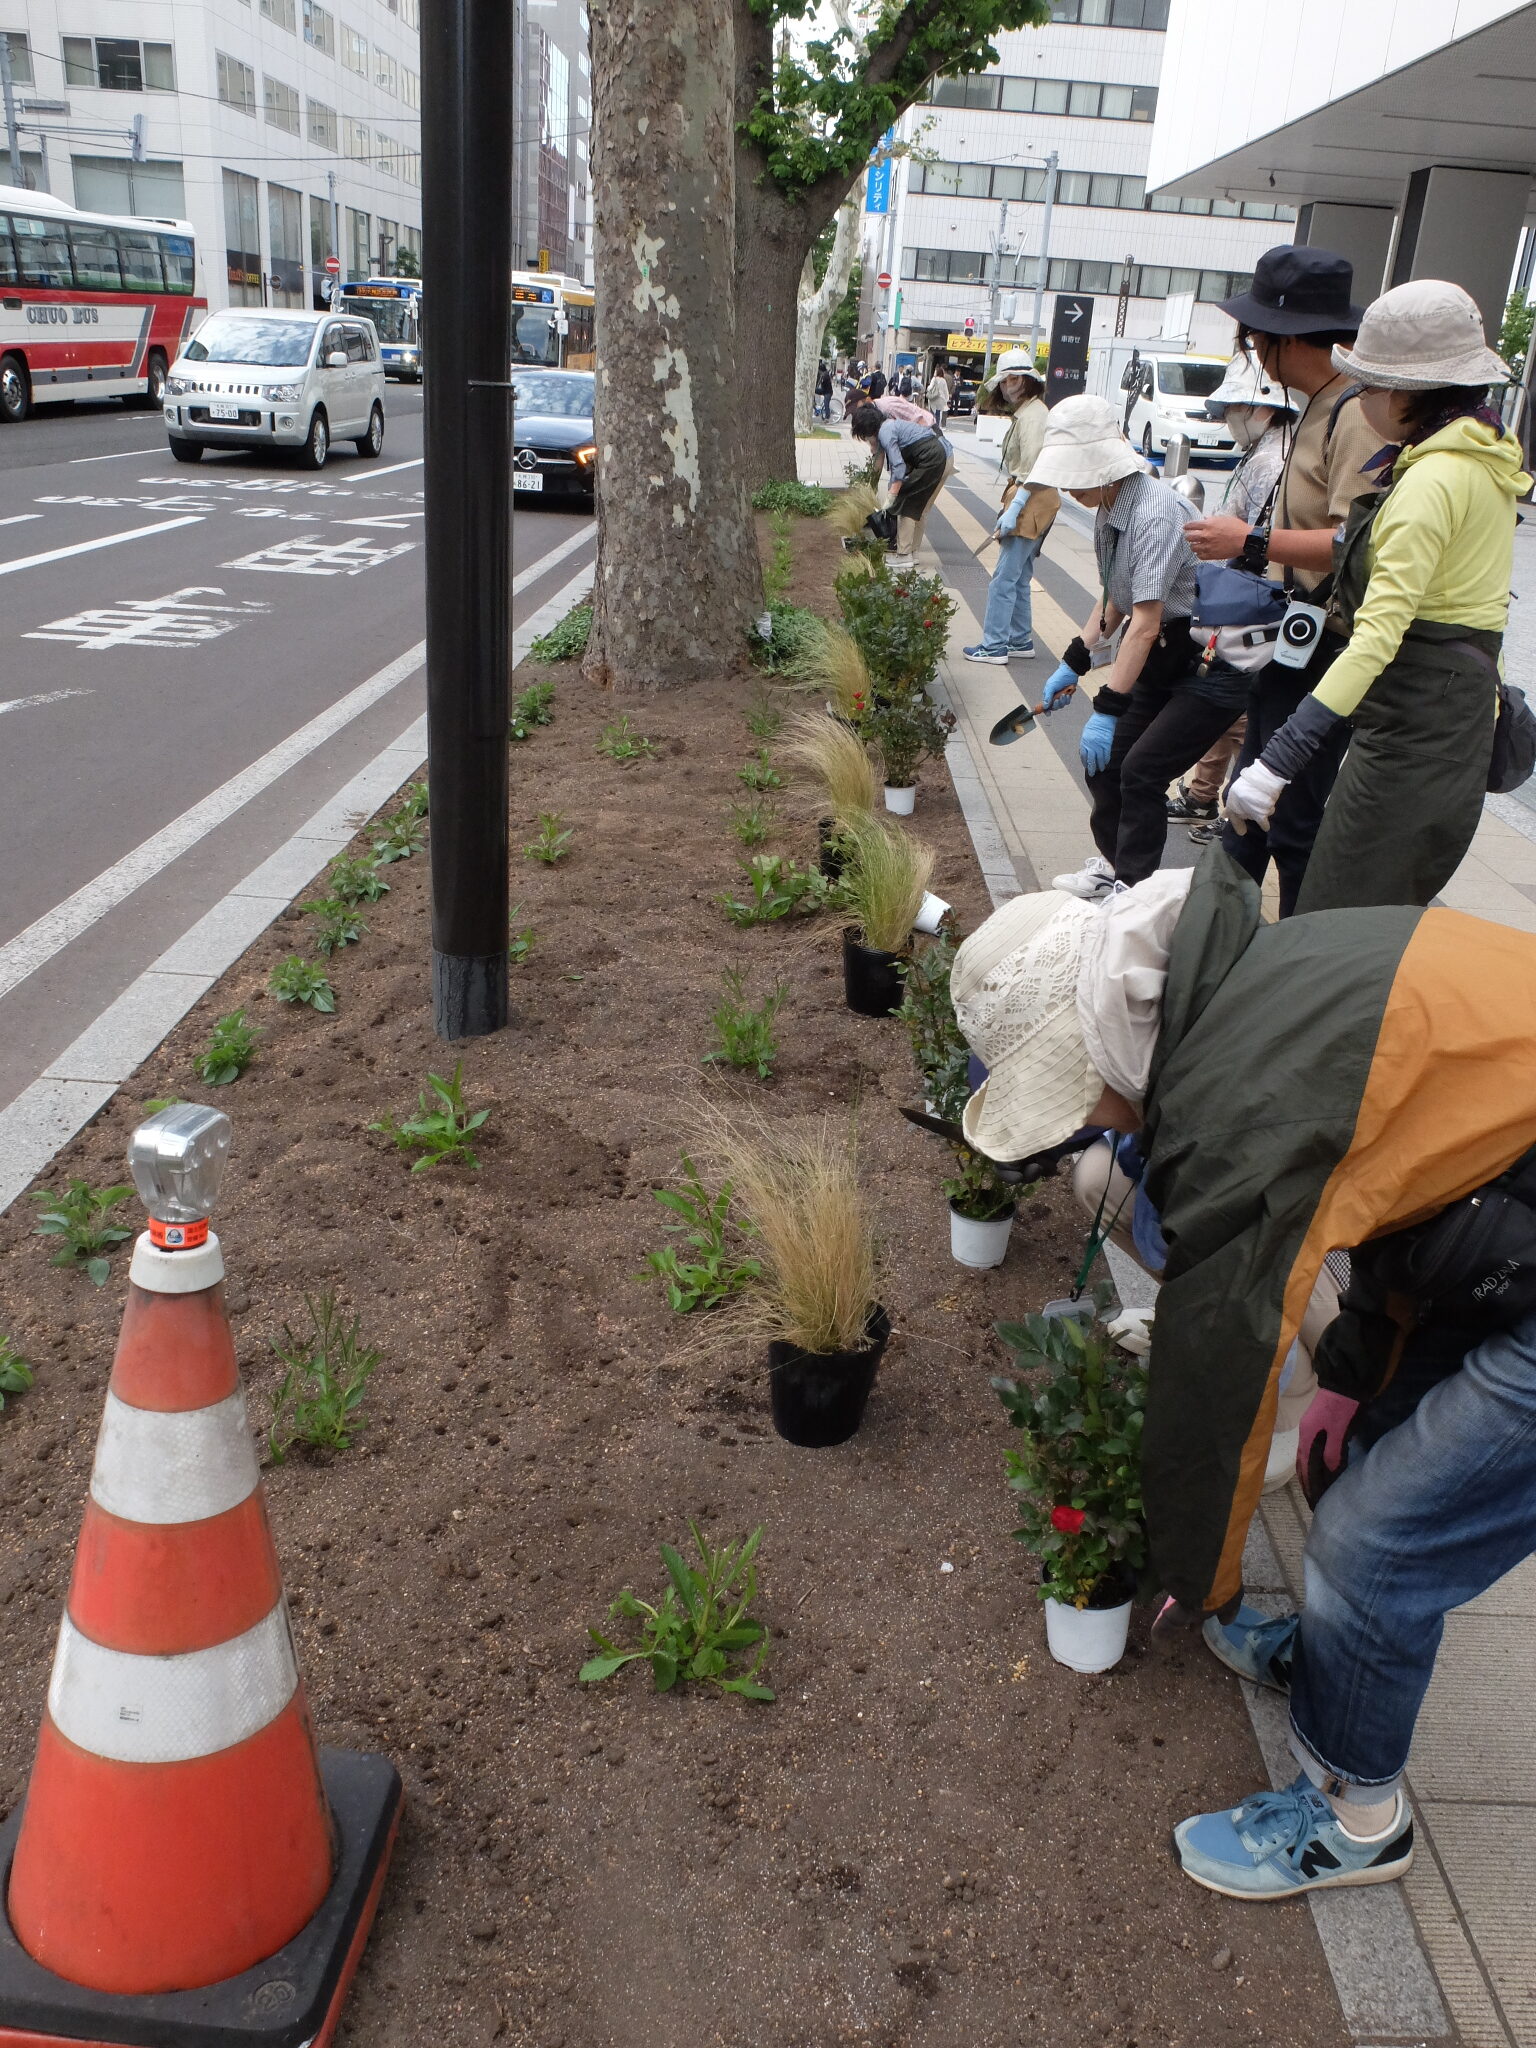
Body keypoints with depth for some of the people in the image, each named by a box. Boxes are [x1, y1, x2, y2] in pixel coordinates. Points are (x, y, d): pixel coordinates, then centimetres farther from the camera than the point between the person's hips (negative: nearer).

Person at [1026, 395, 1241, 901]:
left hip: (1212, 666, -9)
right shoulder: (1108, 509, 4)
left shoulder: (1155, 512, -25)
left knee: (1140, 771, -11)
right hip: (1165, 660, 9)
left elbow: (1145, 625, -28)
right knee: (1102, 757, 7)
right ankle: (1113, 863, 27)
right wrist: (1073, 664, 12)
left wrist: (1108, 708, -28)